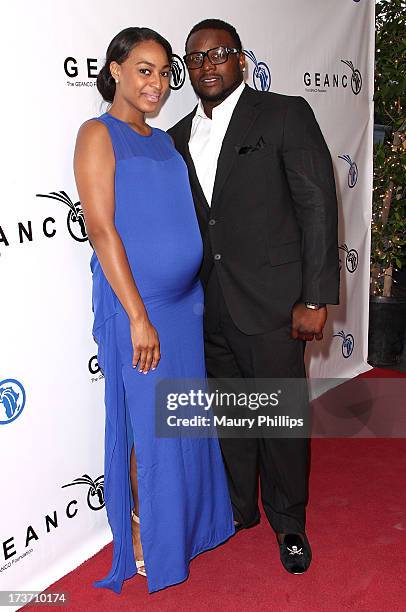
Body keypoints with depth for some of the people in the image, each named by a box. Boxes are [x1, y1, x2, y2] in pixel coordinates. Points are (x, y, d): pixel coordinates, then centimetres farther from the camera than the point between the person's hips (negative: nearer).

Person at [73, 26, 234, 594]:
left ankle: (191, 516, 37)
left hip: (186, 299, 7)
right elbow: (101, 229, -15)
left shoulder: (164, 140, 13)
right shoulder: (99, 134, -8)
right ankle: (145, 534, 27)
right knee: (146, 422, 5)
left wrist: (203, 294, 11)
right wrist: (138, 318, -18)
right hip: (134, 303, -7)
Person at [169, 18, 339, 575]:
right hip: (210, 313, 5)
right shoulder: (178, 138, 11)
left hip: (272, 303, -5)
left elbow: (318, 206, -9)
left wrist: (315, 298, -13)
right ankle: (238, 509, 39)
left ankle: (288, 522, 30)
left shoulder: (286, 115, -5)